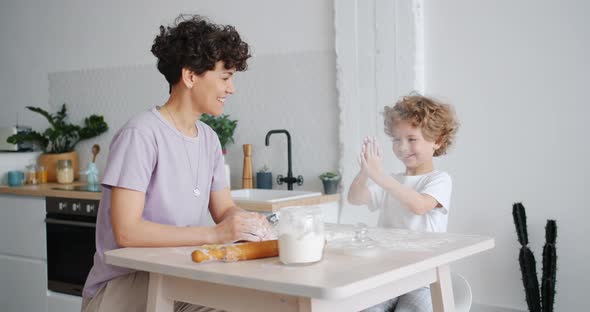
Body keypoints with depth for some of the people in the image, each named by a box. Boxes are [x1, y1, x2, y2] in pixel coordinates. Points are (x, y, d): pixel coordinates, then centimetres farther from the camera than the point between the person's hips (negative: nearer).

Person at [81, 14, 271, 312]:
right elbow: (127, 231, -23)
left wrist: (246, 222, -12)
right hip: (120, 285, -7)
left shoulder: (209, 139, 8)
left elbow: (225, 210, 12)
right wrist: (214, 234, -27)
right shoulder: (141, 134, -17)